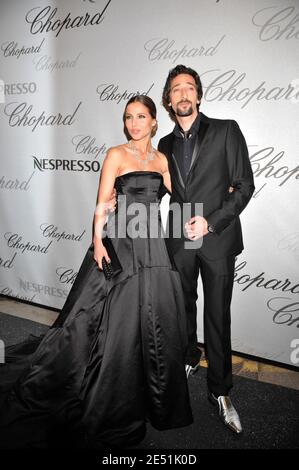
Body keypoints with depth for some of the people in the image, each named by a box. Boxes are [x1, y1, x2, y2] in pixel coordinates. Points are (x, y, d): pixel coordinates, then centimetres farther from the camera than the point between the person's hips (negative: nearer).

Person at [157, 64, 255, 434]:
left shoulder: (225, 130, -2)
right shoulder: (166, 144, 11)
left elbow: (244, 185, -6)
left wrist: (211, 223, -15)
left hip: (218, 238, -3)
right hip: (179, 238, 4)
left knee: (218, 316, 3)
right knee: (183, 307, 18)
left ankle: (220, 390, 19)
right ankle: (188, 358, 43)